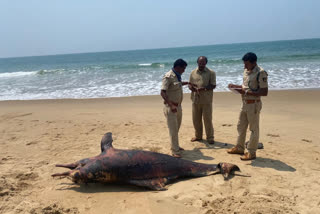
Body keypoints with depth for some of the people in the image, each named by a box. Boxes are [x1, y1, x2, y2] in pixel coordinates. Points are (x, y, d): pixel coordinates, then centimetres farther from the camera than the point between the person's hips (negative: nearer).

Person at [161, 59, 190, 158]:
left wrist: (187, 82, 34)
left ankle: (175, 146, 31)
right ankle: (175, 151, 1)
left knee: (176, 128, 17)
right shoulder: (168, 77, -18)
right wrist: (171, 105, -32)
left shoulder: (177, 76, 9)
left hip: (178, 106, 9)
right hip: (170, 107, -9)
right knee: (173, 129, -6)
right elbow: (162, 93, -25)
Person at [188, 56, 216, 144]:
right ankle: (198, 136, 27)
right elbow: (189, 84, 12)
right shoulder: (193, 72, 9)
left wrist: (203, 88, -23)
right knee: (196, 119, 11)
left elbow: (213, 85, -8)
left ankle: (210, 137, 13)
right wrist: (192, 87, -12)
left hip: (206, 100, -4)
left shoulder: (211, 73, -2)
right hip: (195, 99, 4)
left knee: (207, 119, 0)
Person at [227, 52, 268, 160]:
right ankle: (239, 148, 31)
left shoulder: (260, 73, -17)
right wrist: (236, 86, 4)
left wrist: (246, 92, -25)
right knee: (241, 126, 17)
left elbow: (264, 92, -21)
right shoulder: (246, 71, 9)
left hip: (254, 104, -9)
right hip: (245, 103, 9)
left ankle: (251, 152, 13)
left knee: (254, 129, 3)